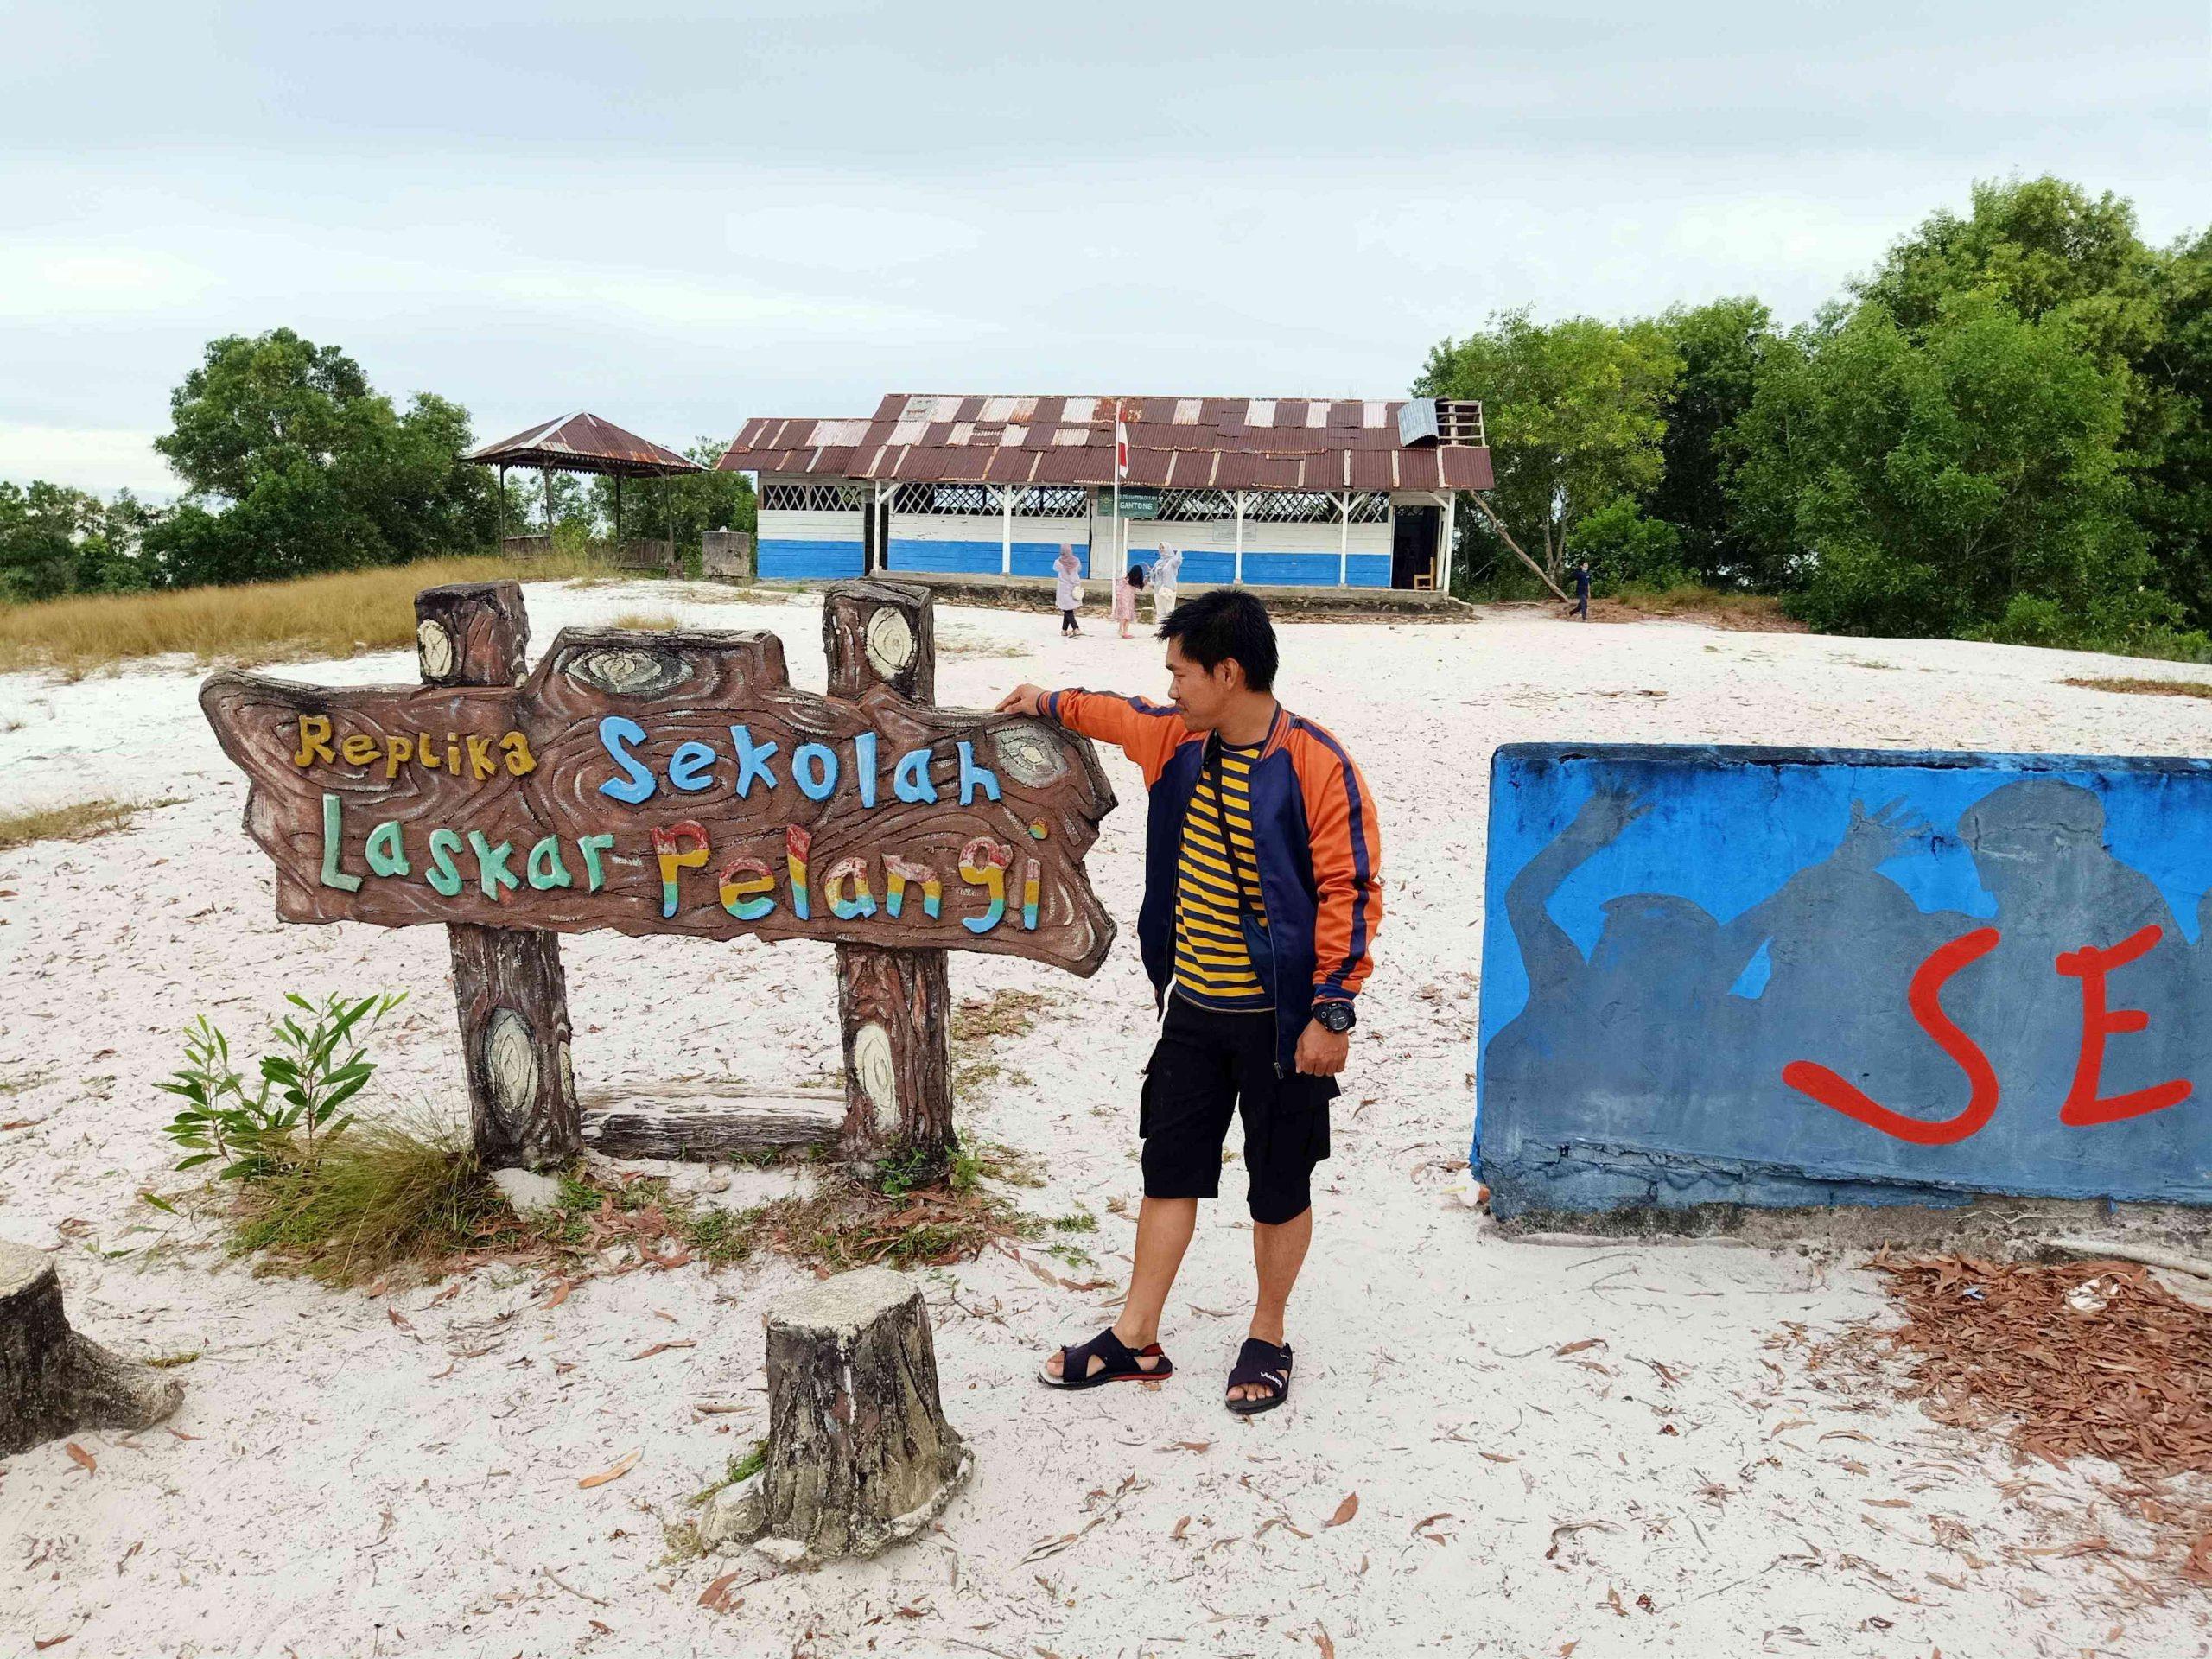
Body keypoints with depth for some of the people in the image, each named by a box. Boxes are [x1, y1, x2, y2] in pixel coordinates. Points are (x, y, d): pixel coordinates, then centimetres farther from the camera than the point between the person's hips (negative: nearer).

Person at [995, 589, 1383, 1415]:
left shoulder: (1316, 765, -18)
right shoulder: (1180, 741, 2)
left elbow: (1351, 891, -17)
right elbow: (1126, 716, 25)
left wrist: (1333, 1012, -18)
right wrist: (1050, 704, 37)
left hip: (1280, 1021, -6)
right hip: (1194, 1008, 6)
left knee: (1280, 1190, 9)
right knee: (1169, 1170, 14)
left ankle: (1267, 1339, 29)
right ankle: (1135, 1338, 27)